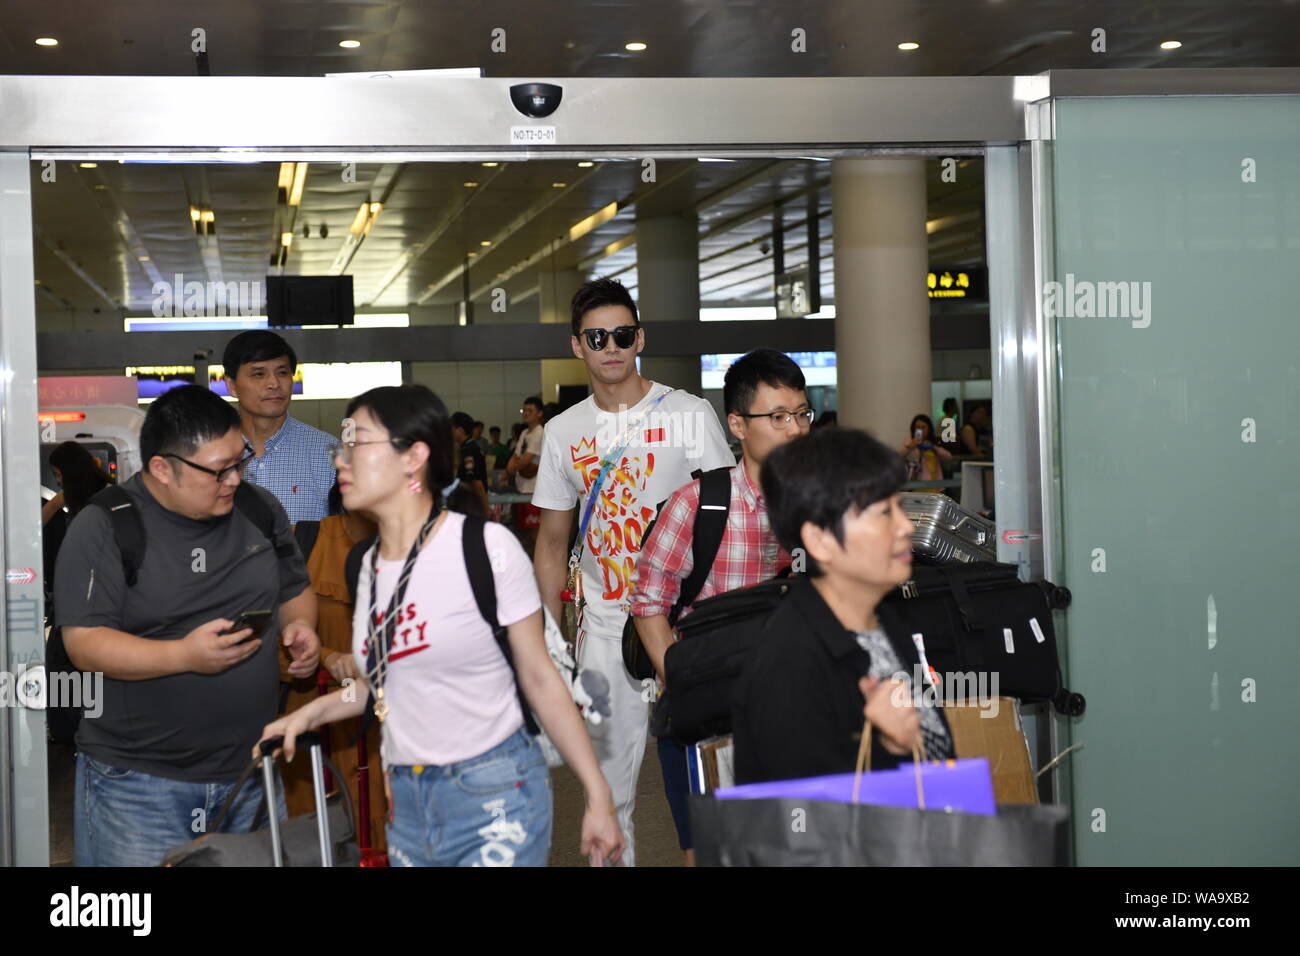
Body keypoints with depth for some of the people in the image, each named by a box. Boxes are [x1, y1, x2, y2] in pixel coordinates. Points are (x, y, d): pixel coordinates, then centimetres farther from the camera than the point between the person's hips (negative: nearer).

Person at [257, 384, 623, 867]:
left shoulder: (486, 546, -12)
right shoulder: (371, 564, 6)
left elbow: (539, 677, -8)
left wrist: (598, 797, -8)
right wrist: (314, 712, 3)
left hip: (495, 795, -6)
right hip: (405, 799, 6)